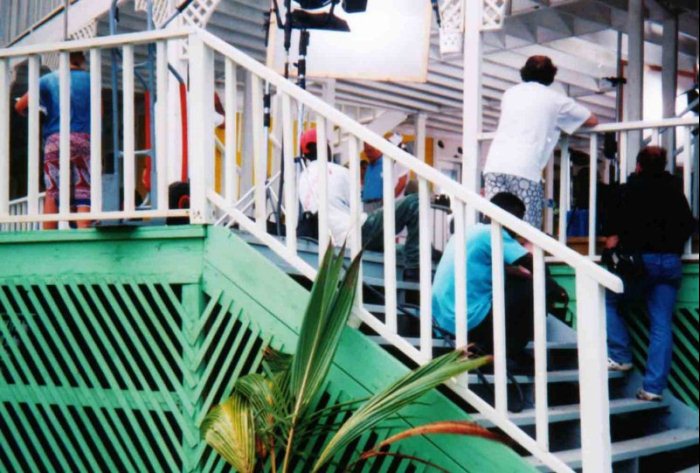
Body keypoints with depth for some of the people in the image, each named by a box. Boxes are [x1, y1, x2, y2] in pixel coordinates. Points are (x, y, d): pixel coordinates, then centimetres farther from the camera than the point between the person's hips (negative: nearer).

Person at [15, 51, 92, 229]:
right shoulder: (89, 80, 9)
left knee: (52, 192, 4)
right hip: (83, 139, 0)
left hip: (55, 139, 1)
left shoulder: (48, 79, 9)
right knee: (83, 191, -2)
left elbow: (19, 106, 4)